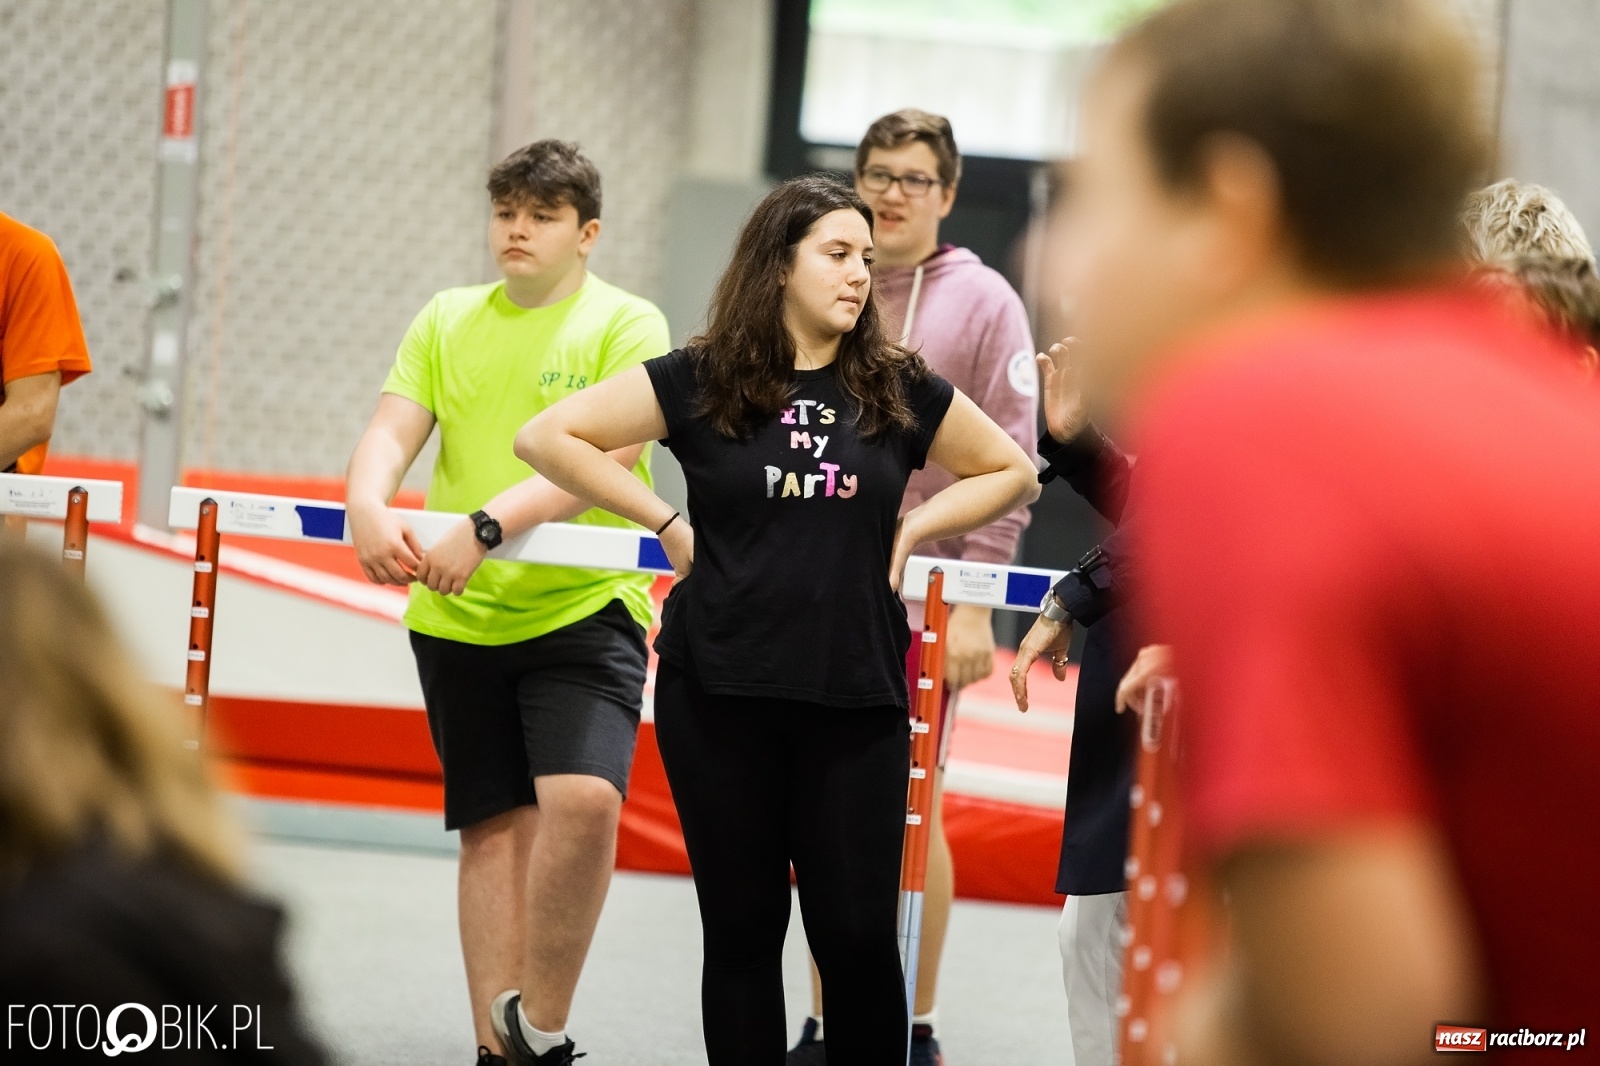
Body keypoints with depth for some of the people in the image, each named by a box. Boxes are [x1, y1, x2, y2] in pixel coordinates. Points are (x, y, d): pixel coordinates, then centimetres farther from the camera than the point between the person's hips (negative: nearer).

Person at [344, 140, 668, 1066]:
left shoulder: (628, 325, -4)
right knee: (494, 825, 7)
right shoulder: (448, 320, 11)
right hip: (459, 616, 4)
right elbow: (392, 432, 3)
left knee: (584, 796, -21)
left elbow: (605, 457, -17)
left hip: (586, 607, -4)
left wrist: (487, 527, -28)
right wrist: (370, 509, -20)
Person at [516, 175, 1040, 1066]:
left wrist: (914, 528, 3)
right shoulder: (701, 382, 0)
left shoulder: (900, 390, 5)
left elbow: (1013, 473, 17)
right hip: (720, 693, -1)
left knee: (856, 931, -1)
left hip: (857, 699, 1)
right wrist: (665, 522, -3)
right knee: (743, 927, 7)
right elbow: (547, 436, 0)